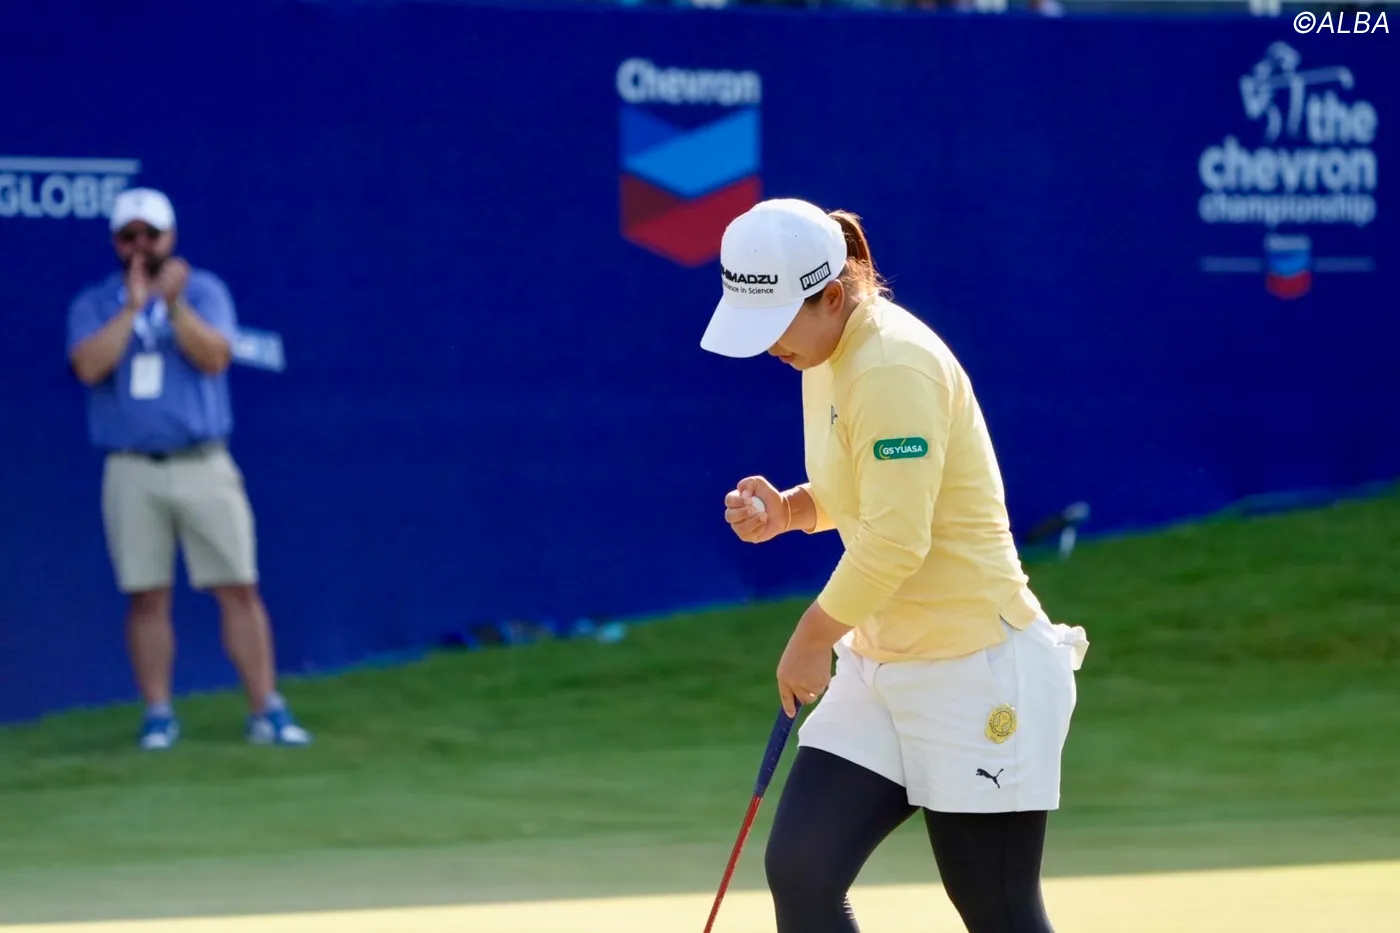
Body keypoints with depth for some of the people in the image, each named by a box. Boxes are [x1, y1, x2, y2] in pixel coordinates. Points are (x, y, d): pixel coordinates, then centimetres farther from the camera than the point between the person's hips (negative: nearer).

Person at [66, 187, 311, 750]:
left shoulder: (204, 291, 7)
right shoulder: (93, 306, 8)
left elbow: (214, 357, -9)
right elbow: (89, 367, -11)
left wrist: (174, 303, -20)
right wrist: (133, 306, -13)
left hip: (203, 466, -1)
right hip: (132, 471, 1)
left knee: (239, 589, -4)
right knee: (146, 597, 1)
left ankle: (267, 710, -1)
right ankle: (158, 714, 9)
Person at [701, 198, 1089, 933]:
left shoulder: (894, 368, -22)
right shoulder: (826, 358, 7)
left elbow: (896, 542, -25)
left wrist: (813, 637, -11)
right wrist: (788, 510, 1)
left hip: (977, 673, -9)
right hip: (878, 667, 9)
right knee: (798, 871, -5)